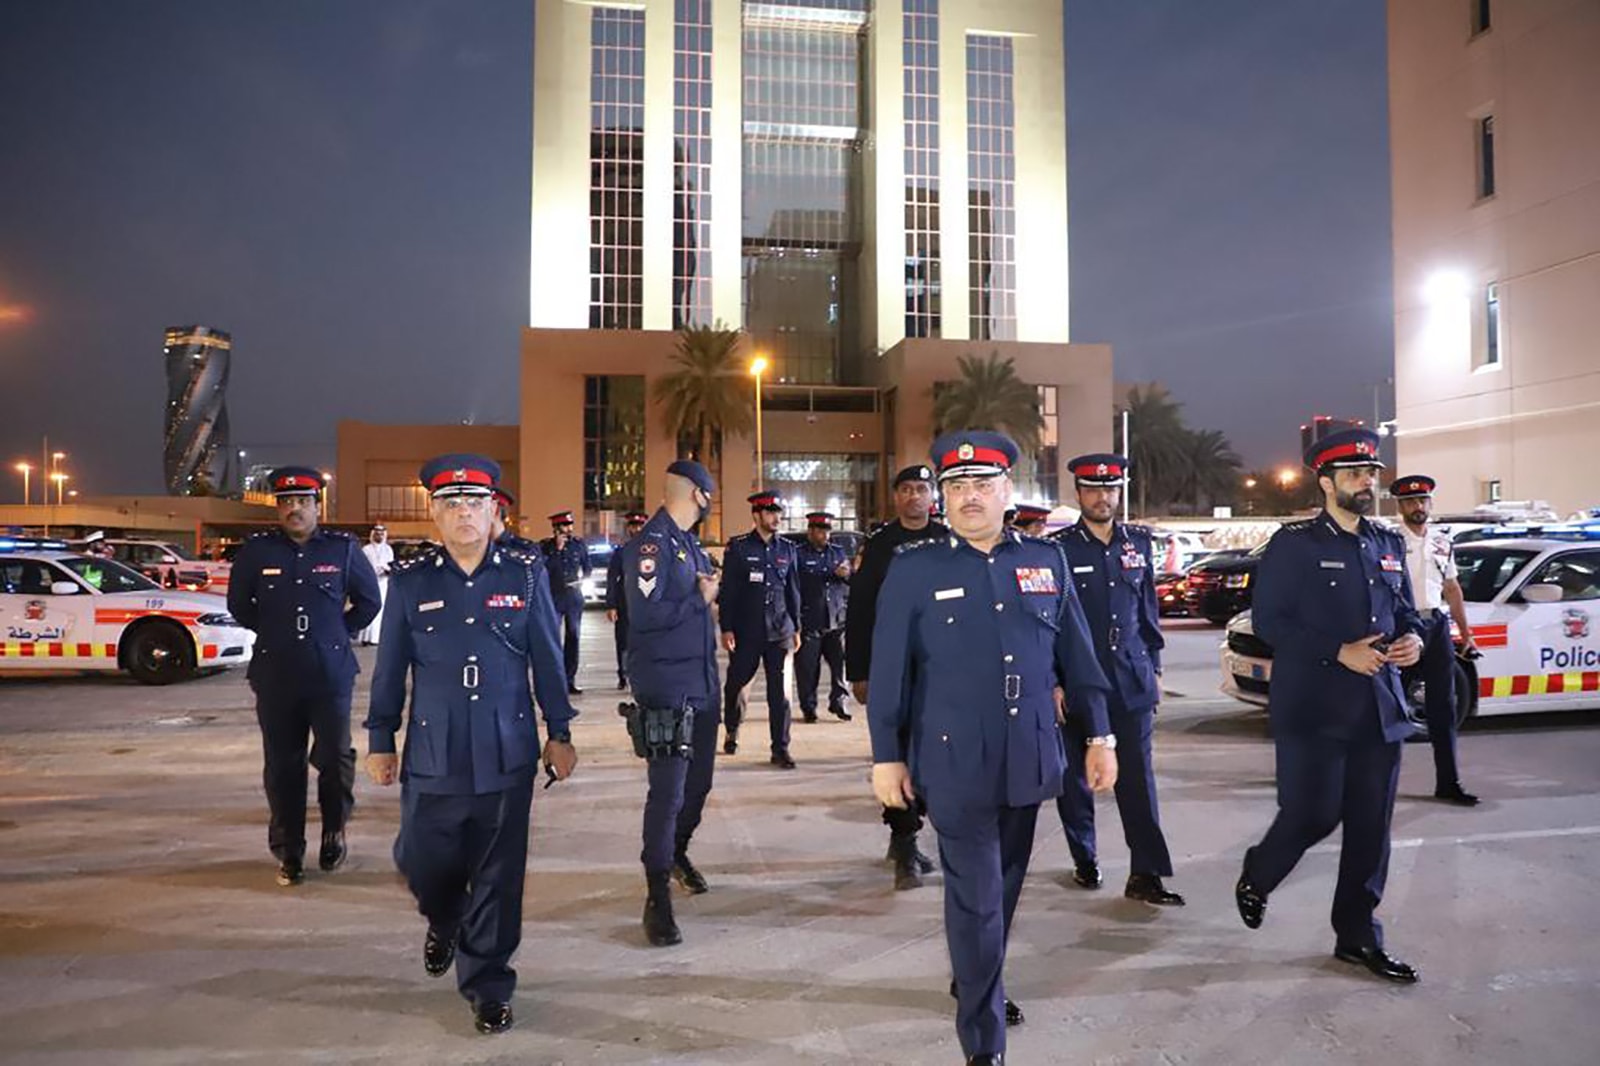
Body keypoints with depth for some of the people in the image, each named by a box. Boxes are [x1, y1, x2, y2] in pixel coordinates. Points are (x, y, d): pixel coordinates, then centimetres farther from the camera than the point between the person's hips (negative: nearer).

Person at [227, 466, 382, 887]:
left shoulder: (342, 548, 0)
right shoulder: (256, 551, 2)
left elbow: (370, 599, 12)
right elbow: (238, 604, 17)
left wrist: (341, 632, 7)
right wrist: (272, 632, 14)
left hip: (331, 674, -1)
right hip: (275, 676, 1)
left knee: (335, 758, 3)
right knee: (282, 766, 7)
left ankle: (334, 832, 26)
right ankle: (288, 852, 20)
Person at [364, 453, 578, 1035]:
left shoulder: (526, 574, -1)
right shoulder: (409, 580, 1)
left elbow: (547, 659, 4)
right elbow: (390, 667, 7)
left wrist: (559, 734, 5)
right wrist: (380, 741, 9)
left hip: (507, 755, -1)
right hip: (433, 756, 1)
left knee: (498, 877, 5)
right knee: (424, 863, 12)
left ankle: (488, 985, 25)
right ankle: (445, 925, 47)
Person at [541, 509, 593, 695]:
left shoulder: (579, 544, 7)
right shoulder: (544, 546, -1)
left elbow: (588, 567, 17)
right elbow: (543, 569, -12)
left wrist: (581, 579, 2)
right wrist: (557, 549, -15)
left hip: (574, 596, 3)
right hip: (553, 597, -3)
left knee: (573, 637, 5)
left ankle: (569, 681, 12)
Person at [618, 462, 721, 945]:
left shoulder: (689, 543, 12)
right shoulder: (650, 543, -15)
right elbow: (645, 615, -25)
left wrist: (712, 591, 0)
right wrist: (700, 598, -15)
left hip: (702, 684, 9)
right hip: (665, 690, -9)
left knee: (698, 780, 19)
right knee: (668, 791, -5)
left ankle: (677, 852, 43)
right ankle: (657, 897, 7)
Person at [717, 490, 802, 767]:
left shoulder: (787, 548, 8)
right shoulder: (738, 547, -2)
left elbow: (793, 591, 12)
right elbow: (727, 591, -4)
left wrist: (796, 628, 10)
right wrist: (726, 628, -8)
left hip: (779, 630, 2)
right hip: (746, 631, -2)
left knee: (780, 691, 0)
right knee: (737, 682, 11)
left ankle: (780, 749, 6)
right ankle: (731, 730, 37)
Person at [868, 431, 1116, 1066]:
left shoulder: (1047, 560, 4)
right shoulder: (913, 569, -5)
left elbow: (1075, 654, 10)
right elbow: (889, 670, -4)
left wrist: (1098, 735, 8)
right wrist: (887, 755, -4)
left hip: (1029, 759, 4)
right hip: (956, 764, -4)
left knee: (1005, 887, 19)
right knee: (975, 897, 1)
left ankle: (977, 985, 43)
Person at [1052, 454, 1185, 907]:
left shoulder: (1138, 543, 8)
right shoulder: (1058, 549, -6)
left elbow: (1148, 608, 15)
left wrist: (1153, 666, 12)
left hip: (1131, 681, 3)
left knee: (1138, 779, 1)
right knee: (1075, 777, 9)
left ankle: (1145, 875, 7)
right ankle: (1084, 860, 27)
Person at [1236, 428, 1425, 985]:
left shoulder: (1389, 544, 13)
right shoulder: (1293, 543, -6)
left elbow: (1405, 611, 21)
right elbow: (1267, 620, -11)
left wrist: (1412, 638, -2)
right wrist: (1339, 653, -18)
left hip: (1380, 708, 6)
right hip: (1314, 709, -6)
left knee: (1371, 827, 9)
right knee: (1312, 815, -4)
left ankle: (1359, 937, 22)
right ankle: (1256, 877, 26)